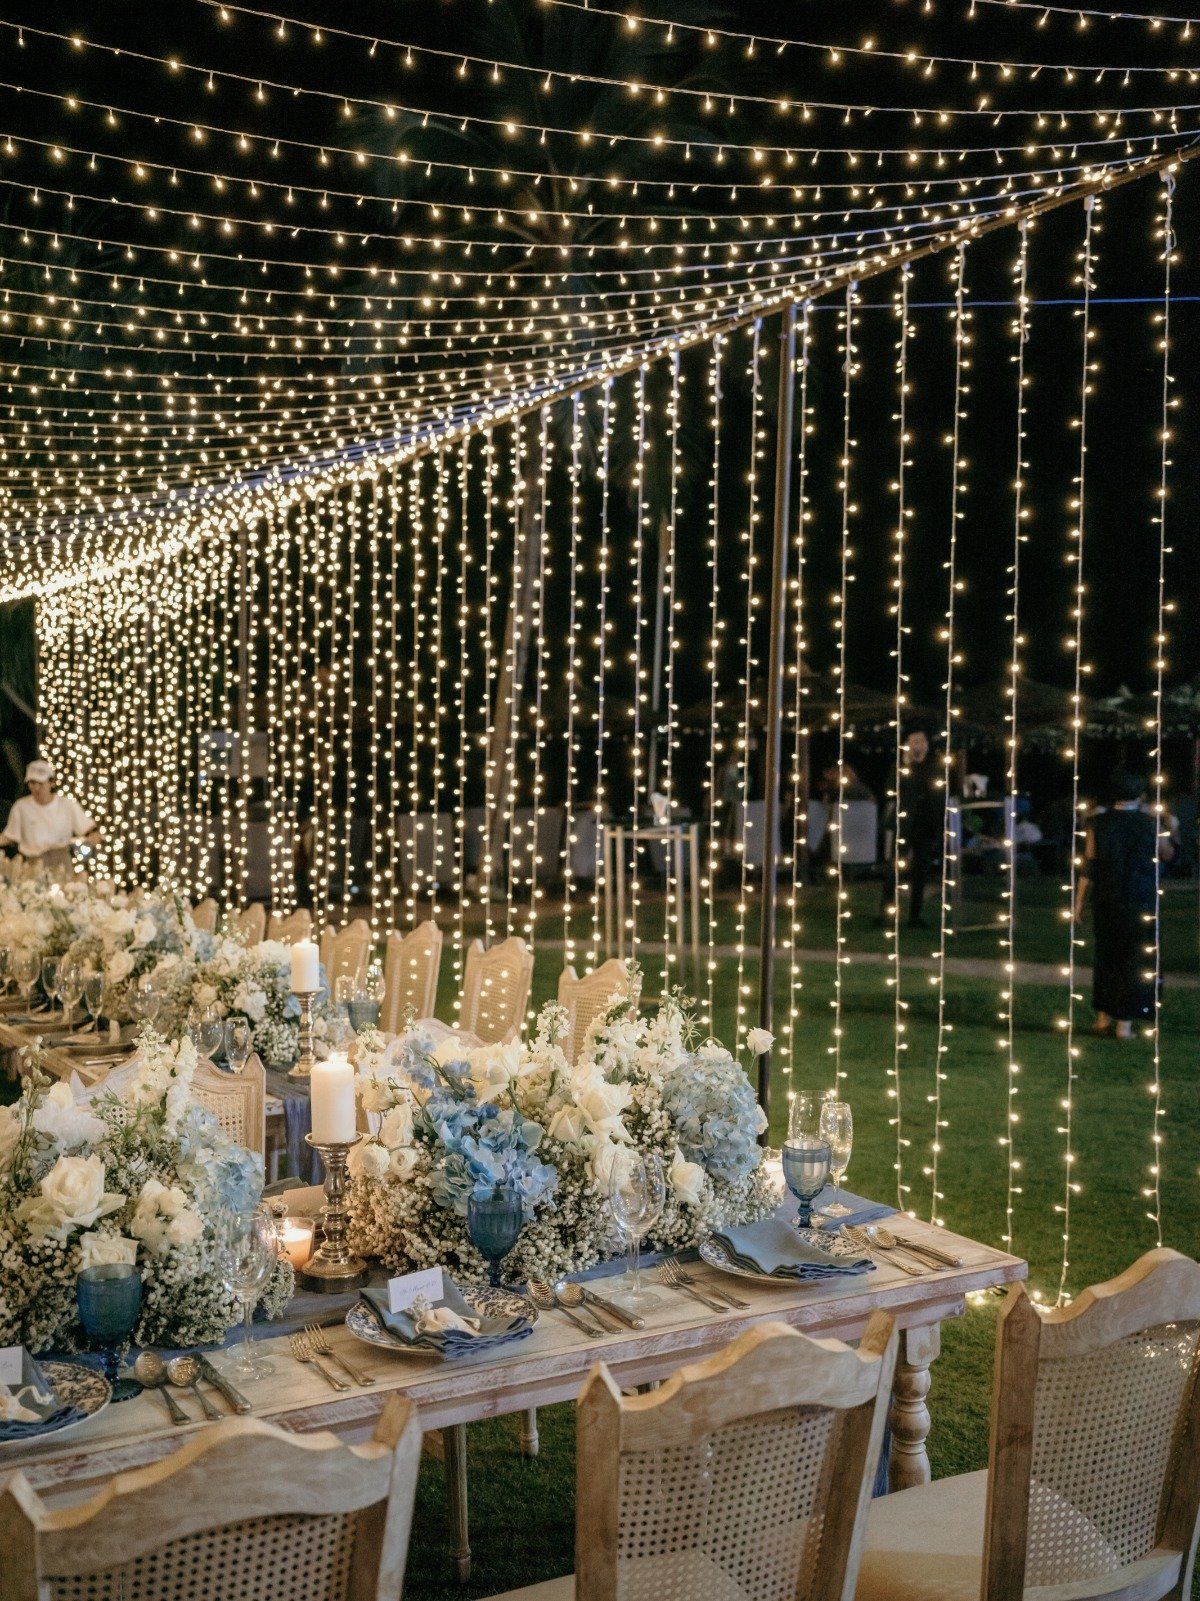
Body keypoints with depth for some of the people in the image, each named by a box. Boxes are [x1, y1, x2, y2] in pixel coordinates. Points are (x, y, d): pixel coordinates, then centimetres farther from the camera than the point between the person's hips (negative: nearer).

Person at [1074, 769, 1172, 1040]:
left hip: (1106, 903, 2)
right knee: (1135, 961, 5)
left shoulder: (1099, 823, -3)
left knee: (1105, 957, 16)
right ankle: (1124, 1022, 3)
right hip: (1140, 903, -2)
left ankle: (1103, 1017, 22)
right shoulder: (1149, 824, -7)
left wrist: (1079, 901, 2)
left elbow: (1087, 865, -3)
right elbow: (1168, 854, 9)